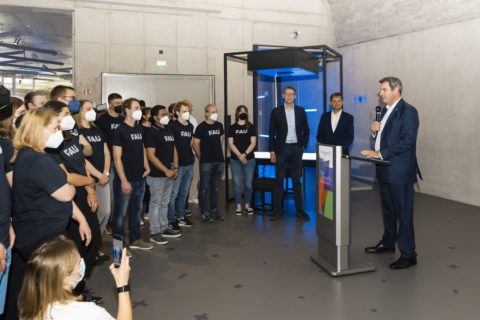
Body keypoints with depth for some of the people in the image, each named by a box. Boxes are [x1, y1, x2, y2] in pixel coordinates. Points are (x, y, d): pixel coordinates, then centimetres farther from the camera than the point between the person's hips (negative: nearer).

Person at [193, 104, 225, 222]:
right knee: (204, 188, 0)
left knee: (215, 187, 13)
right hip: (206, 162, -6)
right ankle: (204, 212, 7)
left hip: (219, 161, 6)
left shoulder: (219, 125, 9)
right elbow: (195, 144, -5)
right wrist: (201, 157, 1)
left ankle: (214, 210, 23)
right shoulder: (201, 127, -8)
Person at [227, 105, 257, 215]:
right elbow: (231, 144, -1)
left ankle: (247, 206, 17)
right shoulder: (232, 127, 5)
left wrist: (244, 154, -13)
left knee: (248, 184, 3)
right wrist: (239, 155, -13)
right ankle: (238, 207, 9)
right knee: (237, 184, 0)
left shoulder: (251, 127, 5)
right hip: (235, 159, 0)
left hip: (249, 159, 0)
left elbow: (253, 143, -2)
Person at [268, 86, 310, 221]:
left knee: (296, 179, 7)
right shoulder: (276, 111, -1)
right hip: (281, 148, -2)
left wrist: (303, 145, 3)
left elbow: (306, 130, 12)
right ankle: (277, 210, 7)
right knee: (279, 180, 1)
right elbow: (272, 132, -1)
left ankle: (299, 209, 13)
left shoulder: (300, 111, 5)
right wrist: (272, 151, -6)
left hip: (296, 148, 2)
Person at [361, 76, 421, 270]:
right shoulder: (386, 110, 15)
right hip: (384, 169, 9)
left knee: (403, 212, -2)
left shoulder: (408, 111, -12)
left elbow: (407, 141, -20)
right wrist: (375, 131, -1)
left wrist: (380, 153, -22)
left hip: (399, 171, -8)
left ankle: (408, 254, 7)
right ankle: (388, 243, 33)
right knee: (388, 209, 19)